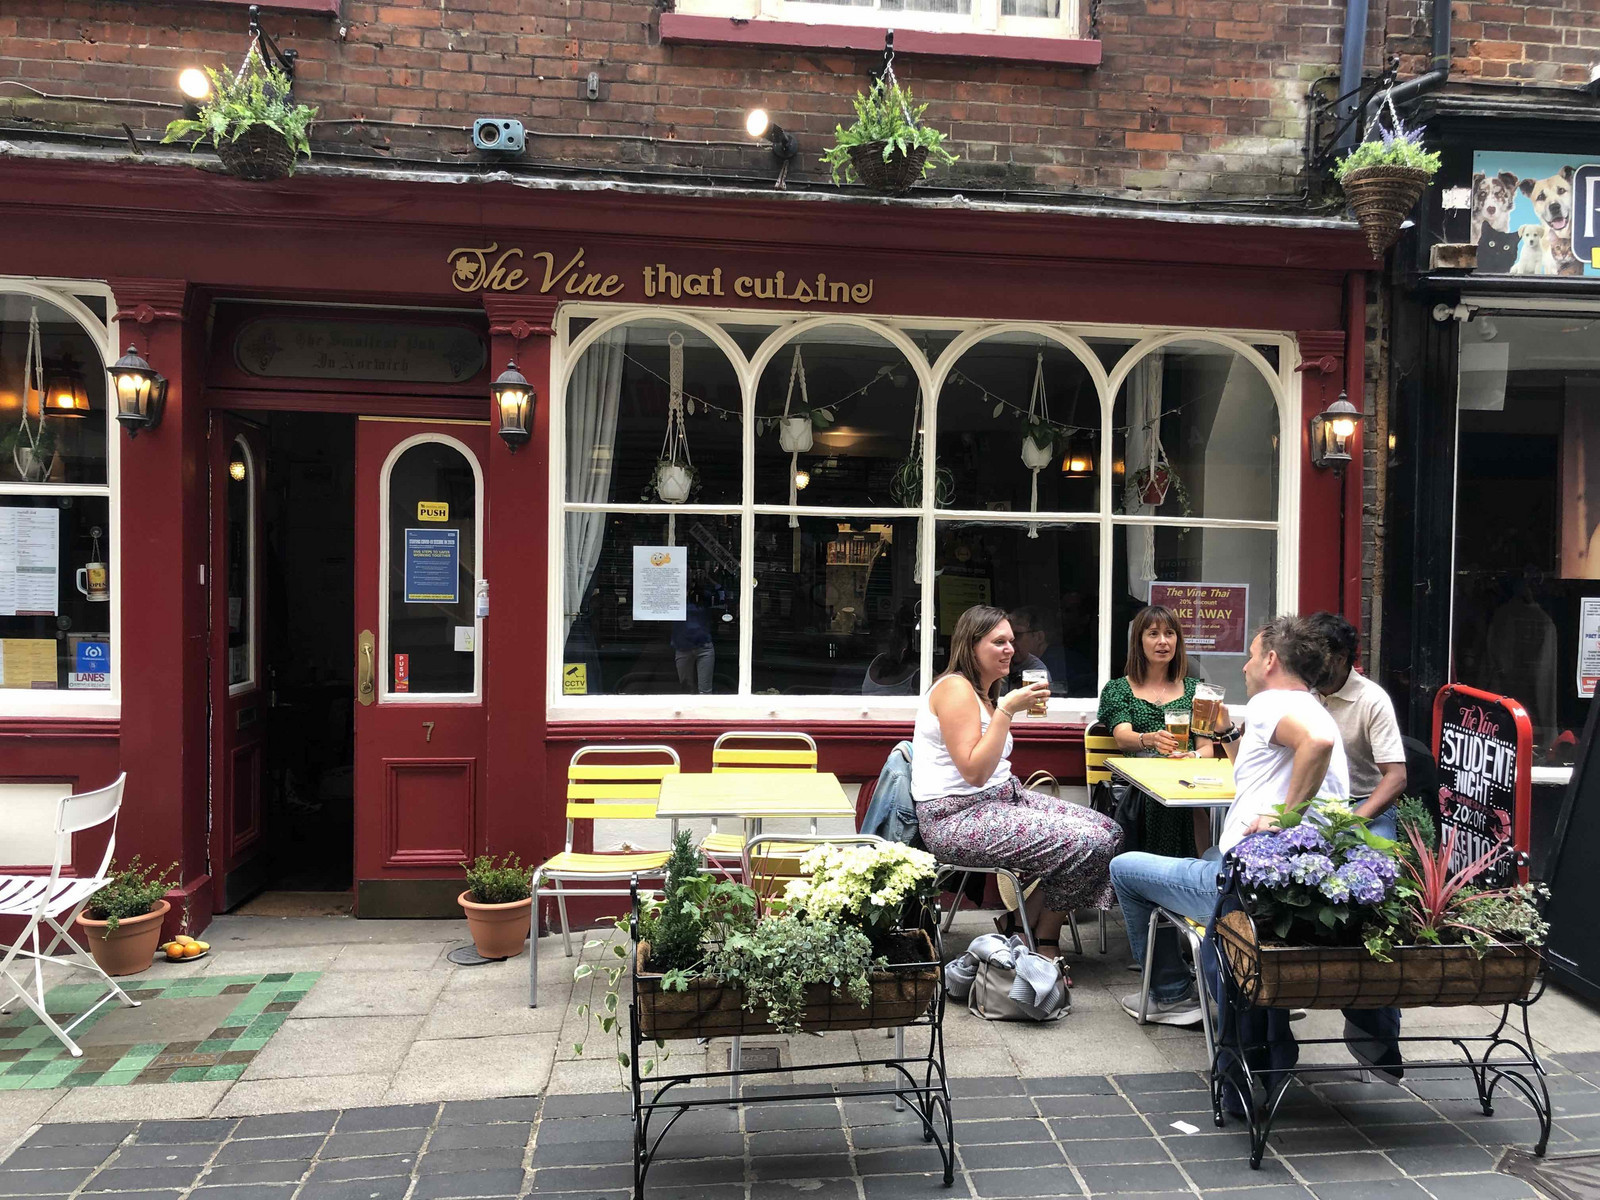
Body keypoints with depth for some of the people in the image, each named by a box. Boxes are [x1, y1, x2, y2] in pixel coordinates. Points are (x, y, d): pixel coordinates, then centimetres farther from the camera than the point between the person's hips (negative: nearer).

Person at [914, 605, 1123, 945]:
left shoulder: (985, 691, 17)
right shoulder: (955, 689, -14)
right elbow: (974, 772, -22)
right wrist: (1007, 709, -21)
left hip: (1003, 797, 10)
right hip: (958, 818, -10)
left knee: (1109, 832, 0)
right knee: (1088, 844, -20)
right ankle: (1038, 937, 2)